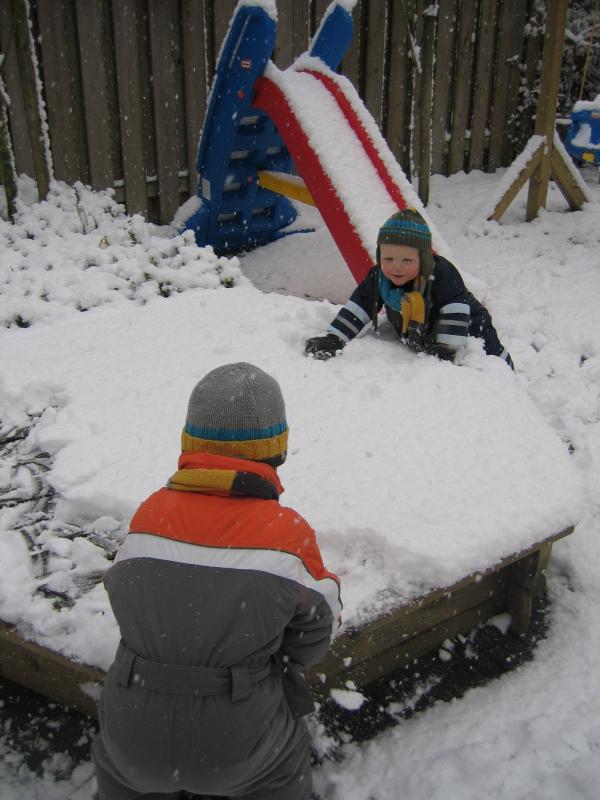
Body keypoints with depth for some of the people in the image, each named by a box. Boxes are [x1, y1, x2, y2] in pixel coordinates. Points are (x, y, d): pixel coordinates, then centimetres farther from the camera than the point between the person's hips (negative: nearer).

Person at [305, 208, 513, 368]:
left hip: (467, 332, -5)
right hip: (418, 342, 5)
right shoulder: (378, 278, -19)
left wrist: (446, 351, -35)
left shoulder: (442, 275, -34)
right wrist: (333, 339, -23)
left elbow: (455, 312, -33)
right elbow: (357, 309, -15)